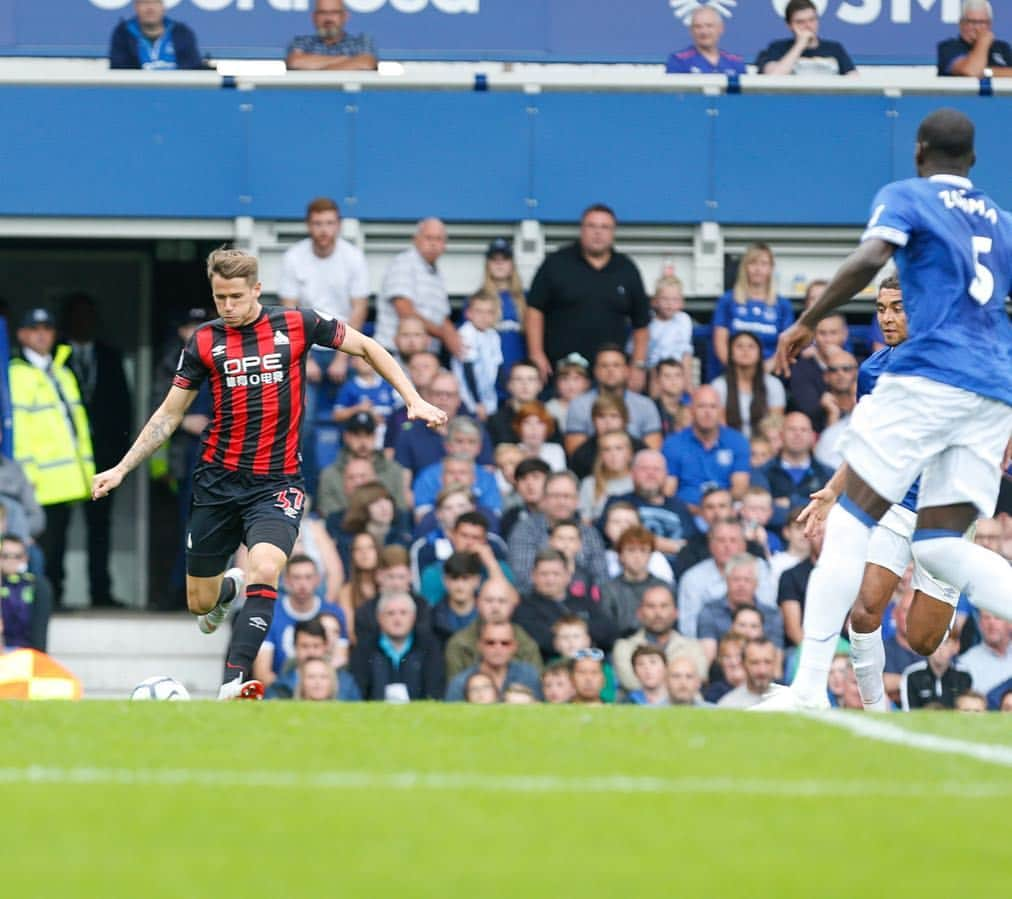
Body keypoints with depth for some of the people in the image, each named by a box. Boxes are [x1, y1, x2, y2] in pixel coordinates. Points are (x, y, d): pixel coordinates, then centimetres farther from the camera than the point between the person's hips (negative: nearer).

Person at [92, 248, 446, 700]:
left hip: (277, 483, -2)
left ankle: (234, 683, -32)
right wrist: (122, 468, 4)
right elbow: (169, 414, 9)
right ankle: (228, 587, 45)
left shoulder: (296, 324, -3)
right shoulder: (204, 341, 2)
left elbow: (366, 347, 8)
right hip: (219, 481, 3)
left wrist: (414, 400, 0)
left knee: (264, 570, -29)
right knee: (199, 603, 7)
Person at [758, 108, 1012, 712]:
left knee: (851, 520, -1)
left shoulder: (905, 197, 5)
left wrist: (807, 323, -8)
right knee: (942, 546, 6)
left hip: (928, 377, -6)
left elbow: (869, 260, -15)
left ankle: (810, 687, -8)